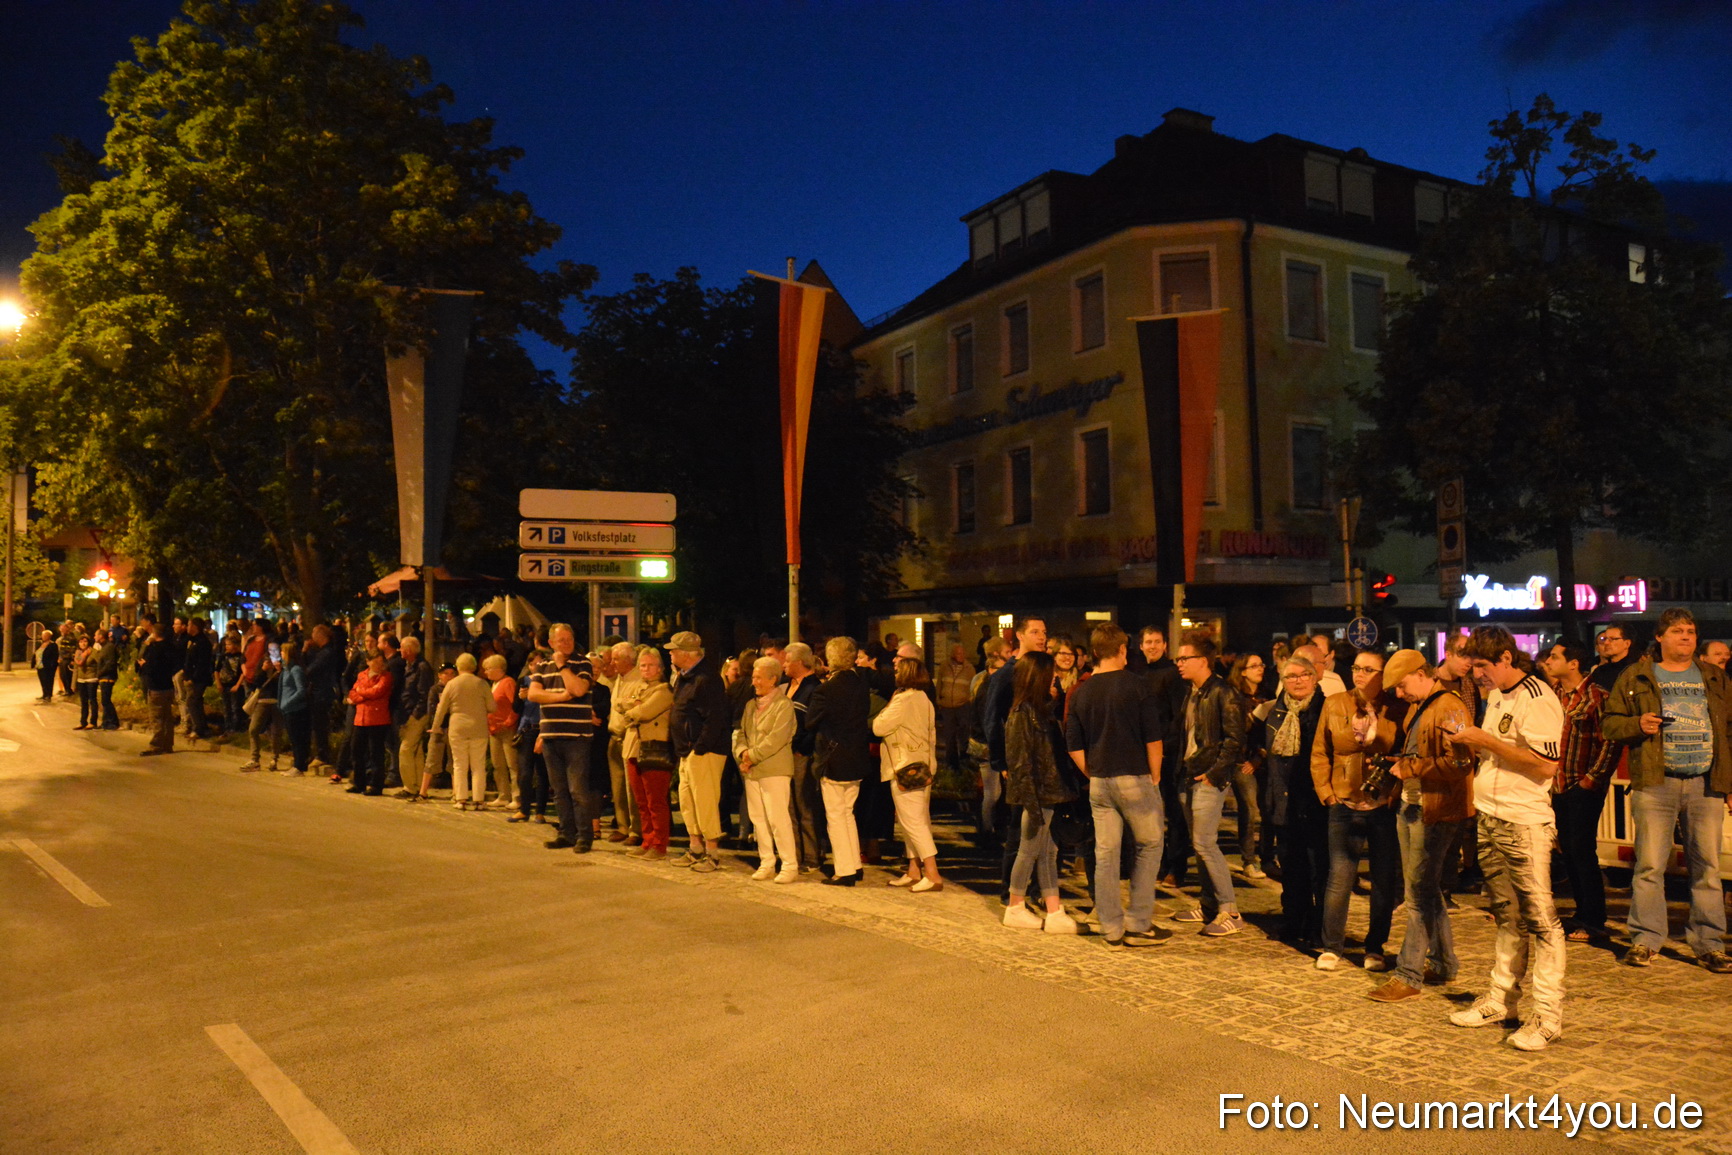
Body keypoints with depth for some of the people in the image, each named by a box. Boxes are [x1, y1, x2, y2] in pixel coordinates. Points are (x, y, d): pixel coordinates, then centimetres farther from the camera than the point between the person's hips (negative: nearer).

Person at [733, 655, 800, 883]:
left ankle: (790, 866, -1)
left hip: (774, 770, -7)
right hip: (752, 771, 7)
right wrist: (743, 752, -5)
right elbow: (740, 733, 14)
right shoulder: (750, 705, 17)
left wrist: (752, 756, -13)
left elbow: (776, 739, -14)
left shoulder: (783, 705, -6)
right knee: (758, 818, 9)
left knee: (778, 817, -8)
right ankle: (766, 864, 18)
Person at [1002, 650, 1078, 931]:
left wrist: (1060, 791, 13)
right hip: (1036, 795, -9)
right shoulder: (1023, 713, -15)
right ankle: (1015, 908, 16)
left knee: (1048, 852, 9)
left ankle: (1054, 913, 13)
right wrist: (1031, 804, -21)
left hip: (1047, 793, 9)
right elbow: (1021, 762, -18)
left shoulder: (1041, 710, 13)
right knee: (1029, 850, 3)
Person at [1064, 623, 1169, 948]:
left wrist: (1094, 774, 14)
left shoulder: (1081, 692, 5)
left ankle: (1112, 928, 12)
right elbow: (1154, 738, -8)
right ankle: (1138, 924, 8)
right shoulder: (1136, 686, -7)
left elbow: (1074, 746, 6)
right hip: (1134, 778, -4)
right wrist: (1154, 776, 3)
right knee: (1149, 847, 9)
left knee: (1105, 854, 7)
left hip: (1098, 783, 4)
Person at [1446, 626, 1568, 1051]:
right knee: (1505, 915, 15)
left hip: (1525, 823, -9)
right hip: (1490, 820, 9)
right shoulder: (1496, 697, 15)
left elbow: (1545, 764, -21)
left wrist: (1488, 741, -18)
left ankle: (1548, 1016, 0)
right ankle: (1501, 998, 23)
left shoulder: (1537, 698, -13)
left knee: (1538, 916, -5)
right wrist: (1473, 744, 6)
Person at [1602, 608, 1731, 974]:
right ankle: (1645, 939, 5)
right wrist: (1638, 724, -12)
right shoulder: (1637, 677, 8)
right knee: (1650, 864, -3)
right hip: (1655, 783, -2)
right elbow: (1610, 722, 9)